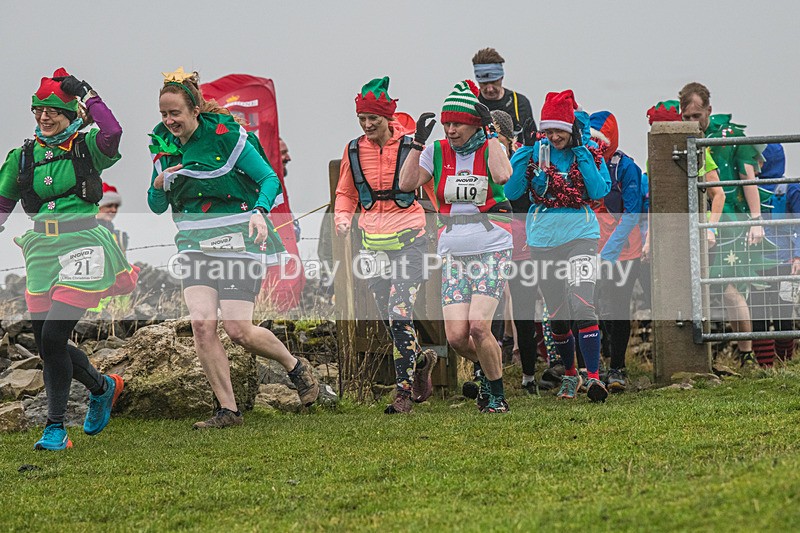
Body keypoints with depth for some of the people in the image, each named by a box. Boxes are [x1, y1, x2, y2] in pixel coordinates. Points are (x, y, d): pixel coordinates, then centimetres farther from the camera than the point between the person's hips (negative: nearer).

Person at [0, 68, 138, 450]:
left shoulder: (86, 147, 0)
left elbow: (112, 132, -22)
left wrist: (87, 95, -14)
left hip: (81, 248, -5)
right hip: (42, 253, 5)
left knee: (52, 337, -15)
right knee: (45, 343, 5)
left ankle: (56, 427, -4)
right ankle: (103, 387, 34)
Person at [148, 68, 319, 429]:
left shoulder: (225, 135, -10)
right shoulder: (163, 146, 7)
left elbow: (269, 179, -6)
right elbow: (157, 207, 14)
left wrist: (259, 211, -25)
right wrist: (159, 185, -8)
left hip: (236, 238, -5)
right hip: (194, 242, 5)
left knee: (238, 329, -11)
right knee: (201, 323, -13)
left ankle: (296, 369, 18)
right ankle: (228, 410, -6)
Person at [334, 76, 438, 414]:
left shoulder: (410, 147, -4)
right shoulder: (353, 151, 6)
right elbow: (346, 193, 18)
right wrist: (342, 218, -1)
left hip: (409, 237, -4)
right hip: (372, 240, 4)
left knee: (400, 314, -15)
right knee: (388, 318, 8)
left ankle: (403, 391, -11)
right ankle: (420, 360, 35)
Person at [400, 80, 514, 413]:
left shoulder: (490, 148, 1)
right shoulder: (438, 152, 9)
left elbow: (502, 176, -20)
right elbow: (406, 183, -2)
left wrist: (490, 133, -16)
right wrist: (419, 140, -5)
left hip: (491, 250, -3)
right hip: (453, 253, 3)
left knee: (478, 326, -17)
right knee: (456, 336, -7)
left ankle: (497, 395, 2)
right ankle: (486, 369, 26)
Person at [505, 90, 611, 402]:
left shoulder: (589, 151, 2)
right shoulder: (536, 151, 2)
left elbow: (600, 191, -10)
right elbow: (511, 192, -4)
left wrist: (582, 154, -13)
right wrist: (525, 153, -12)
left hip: (580, 234, -2)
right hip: (543, 238, 2)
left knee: (582, 305, -19)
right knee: (557, 314, 8)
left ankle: (593, 376, -19)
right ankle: (569, 375, 27)